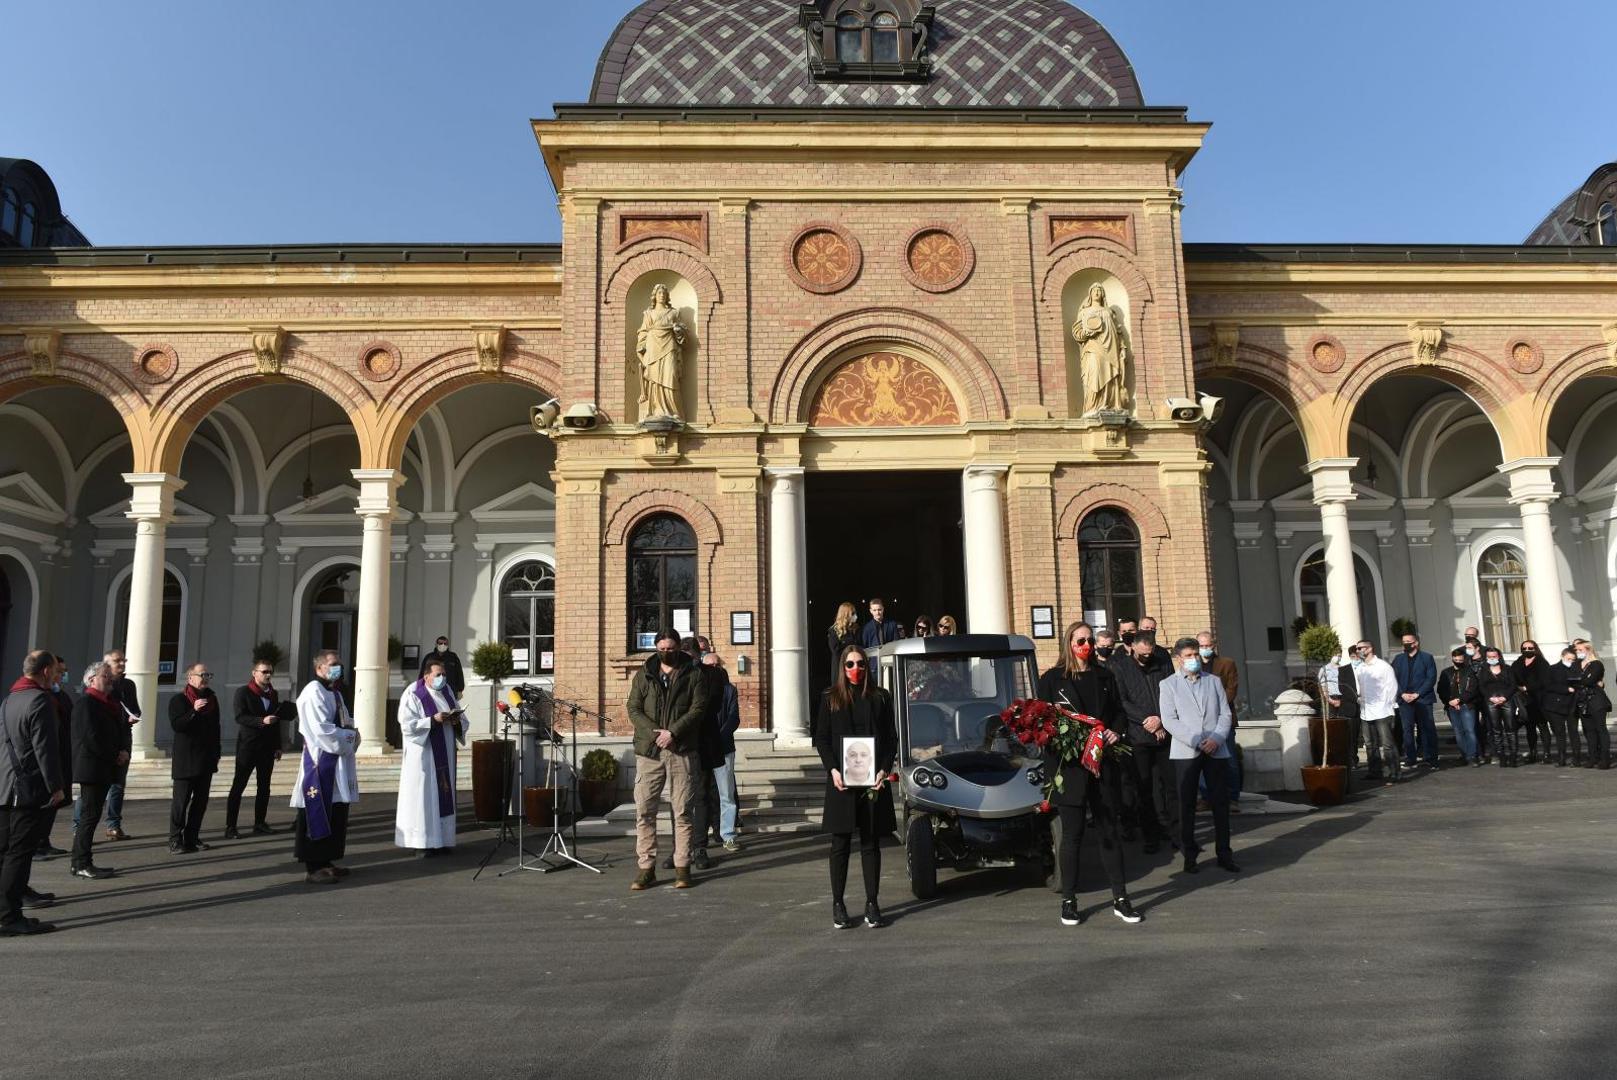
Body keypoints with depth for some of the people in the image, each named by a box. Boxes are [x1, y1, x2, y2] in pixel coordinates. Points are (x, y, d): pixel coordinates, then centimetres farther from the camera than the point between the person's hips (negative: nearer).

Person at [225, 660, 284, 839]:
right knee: (238, 786, -3)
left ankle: (260, 823, 17)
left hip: (267, 747, 6)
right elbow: (239, 717, -14)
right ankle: (230, 827, -1)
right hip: (247, 745, -6)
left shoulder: (273, 694, 14)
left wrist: (277, 746, 13)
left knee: (264, 787, 9)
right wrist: (262, 721, -26)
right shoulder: (243, 692, -3)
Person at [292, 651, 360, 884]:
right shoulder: (314, 692, -13)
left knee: (336, 815, 12)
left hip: (337, 764, 10)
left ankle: (325, 861, 21)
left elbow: (345, 722, 23)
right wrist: (349, 736, -11)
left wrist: (350, 732, 2)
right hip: (320, 762, -10)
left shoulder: (335, 693, 18)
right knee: (318, 815, -6)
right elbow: (321, 729, -20)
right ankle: (313, 868, -1)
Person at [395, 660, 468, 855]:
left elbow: (463, 721, 13)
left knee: (443, 794, 7)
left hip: (445, 755, 6)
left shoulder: (447, 692, 11)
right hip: (423, 755, -6)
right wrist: (433, 720, -23)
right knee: (424, 795, -4)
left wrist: (457, 721, -9)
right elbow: (407, 725, -15)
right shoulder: (413, 695, -7)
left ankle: (441, 840, 14)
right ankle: (422, 842, 3)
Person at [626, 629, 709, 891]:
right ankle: (646, 868, 7)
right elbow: (634, 709, 4)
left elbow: (697, 709, -5)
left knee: (682, 811, 3)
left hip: (682, 751, -2)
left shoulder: (693, 676, 5)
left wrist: (672, 732, -16)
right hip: (648, 751, 2)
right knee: (644, 811, 0)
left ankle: (682, 867, 10)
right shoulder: (643, 676, 11)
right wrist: (655, 733, -11)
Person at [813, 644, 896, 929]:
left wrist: (884, 769, -8)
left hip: (873, 781, 1)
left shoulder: (879, 698, 8)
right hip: (841, 781, -1)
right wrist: (832, 770, -11)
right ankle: (838, 904, 11)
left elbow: (891, 738, 6)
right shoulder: (830, 699, 6)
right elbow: (820, 738, 3)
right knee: (841, 843, 4)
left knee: (870, 842, 6)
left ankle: (872, 903, 12)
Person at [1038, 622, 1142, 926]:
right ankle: (1068, 901, 13)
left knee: (1110, 831, 9)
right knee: (1072, 835, 2)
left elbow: (1119, 712, 16)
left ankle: (1120, 899, 17)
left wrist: (1117, 730, -3)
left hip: (1103, 763, 4)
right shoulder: (1052, 679, 1)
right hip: (1070, 766, -3)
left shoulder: (1105, 677, 12)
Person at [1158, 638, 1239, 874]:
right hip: (1186, 752, -2)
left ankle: (1224, 853, 13)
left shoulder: (1214, 682, 13)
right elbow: (1169, 720, -5)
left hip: (1217, 750, 2)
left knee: (1221, 803, 3)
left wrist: (1216, 739, -10)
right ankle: (1189, 855, 10)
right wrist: (1196, 742, -13)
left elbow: (1225, 714, 7)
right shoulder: (1169, 684, 4)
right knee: (1187, 805, 2)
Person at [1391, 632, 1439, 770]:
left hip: (1423, 699, -2)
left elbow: (1431, 678, -3)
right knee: (1407, 730, 0)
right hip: (1405, 700, 2)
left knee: (1427, 729, -1)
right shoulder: (1398, 659, 14)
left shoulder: (1427, 657, 5)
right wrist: (1402, 694, -7)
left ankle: (1430, 759, 4)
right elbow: (1394, 679, 9)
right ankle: (1410, 759, 4)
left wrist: (1417, 694, -11)